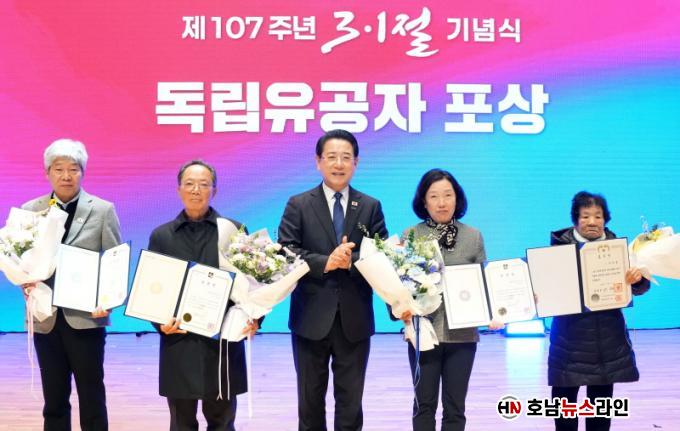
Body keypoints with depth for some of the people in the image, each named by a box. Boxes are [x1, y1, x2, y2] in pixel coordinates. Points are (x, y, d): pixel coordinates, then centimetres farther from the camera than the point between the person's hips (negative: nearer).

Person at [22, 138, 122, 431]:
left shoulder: (103, 210, 0)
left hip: (85, 317, -2)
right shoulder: (30, 210, 7)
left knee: (92, 398, 5)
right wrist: (26, 284, -12)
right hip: (46, 318, 2)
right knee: (54, 400, 11)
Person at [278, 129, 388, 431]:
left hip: (355, 318, 1)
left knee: (351, 400, 8)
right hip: (312, 317, -1)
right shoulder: (298, 205, 2)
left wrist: (353, 260, -19)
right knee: (310, 398, 12)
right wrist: (325, 262, -20)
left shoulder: (371, 207, 6)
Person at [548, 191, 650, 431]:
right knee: (564, 394, 3)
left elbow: (639, 287, 2)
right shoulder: (560, 245, -2)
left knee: (601, 397, 11)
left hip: (607, 334, 2)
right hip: (571, 333, -2)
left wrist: (637, 278, -21)